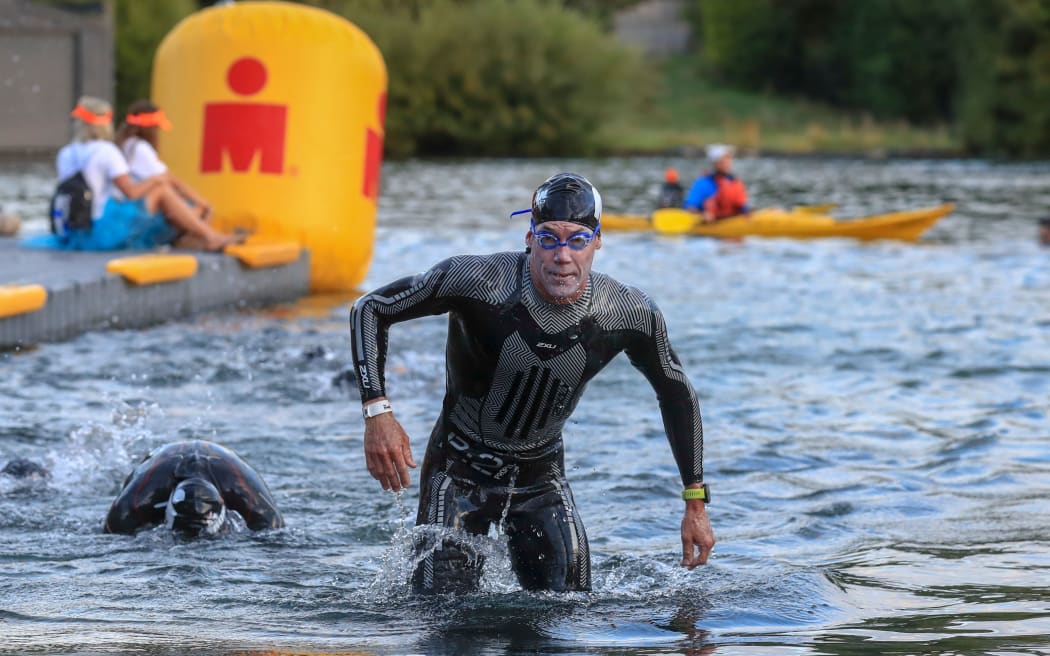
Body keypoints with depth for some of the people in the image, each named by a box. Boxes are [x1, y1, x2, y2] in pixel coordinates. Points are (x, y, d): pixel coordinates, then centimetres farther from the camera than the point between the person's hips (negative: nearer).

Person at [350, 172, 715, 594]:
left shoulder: (629, 314, -16)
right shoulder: (480, 281, -25)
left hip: (542, 479, 3)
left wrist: (696, 503, 1)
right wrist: (378, 412, -27)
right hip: (459, 473, -2)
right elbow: (370, 309, -14)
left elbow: (676, 392, 2)